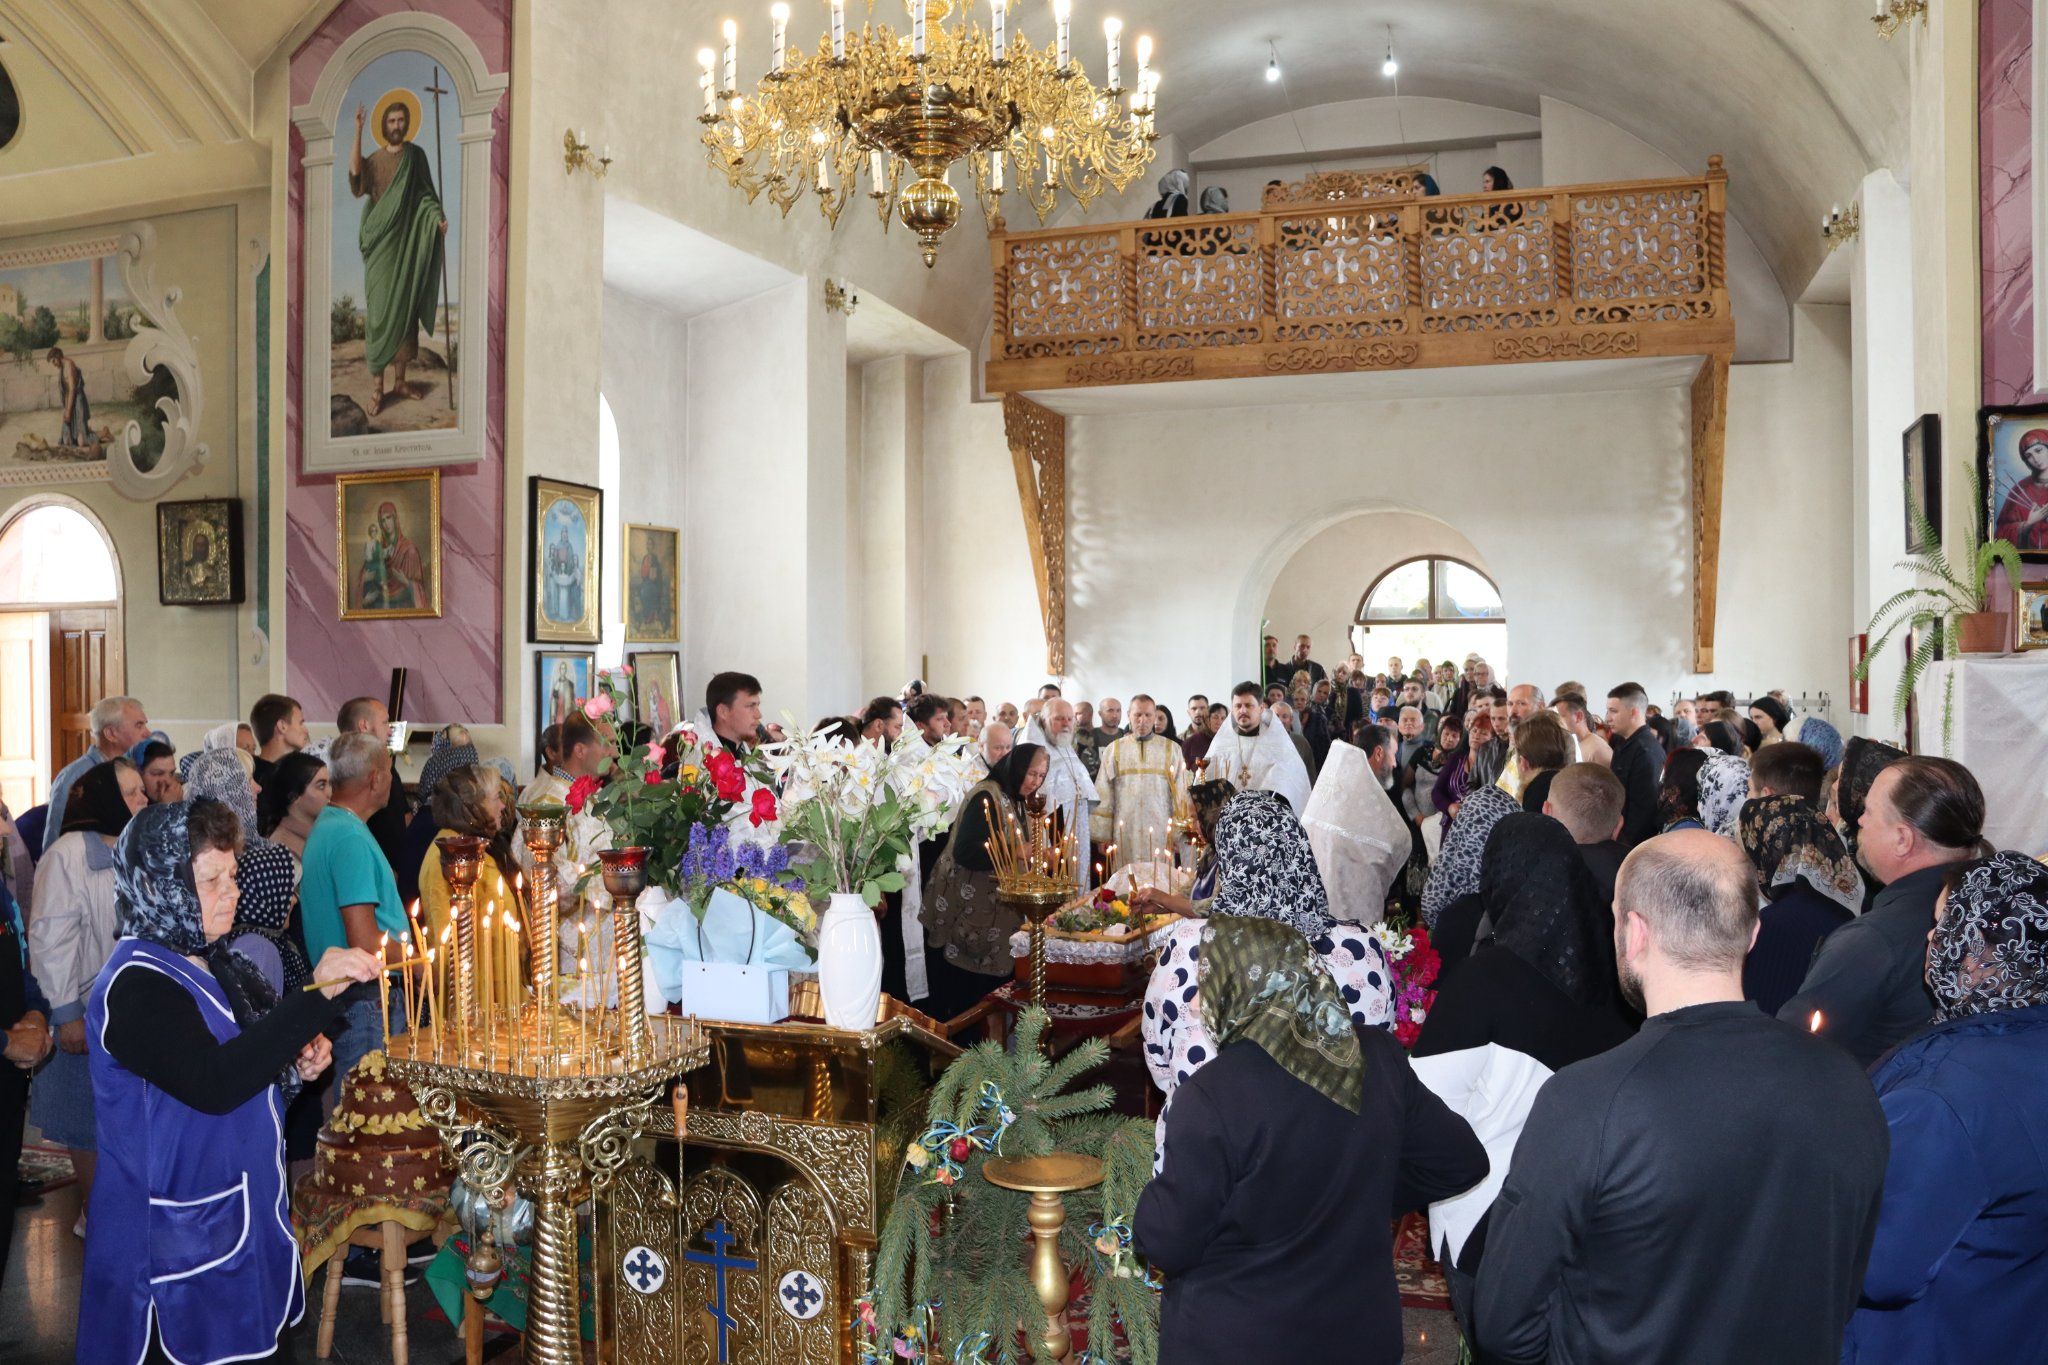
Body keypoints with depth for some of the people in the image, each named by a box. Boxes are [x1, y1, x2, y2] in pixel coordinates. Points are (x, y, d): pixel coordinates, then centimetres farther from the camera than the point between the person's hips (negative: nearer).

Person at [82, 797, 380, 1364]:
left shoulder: (212, 963, 8)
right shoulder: (134, 986, -19)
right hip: (181, 1240, -8)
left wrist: (296, 1062, 2)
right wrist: (316, 995, -36)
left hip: (244, 1216, 9)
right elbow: (212, 1085, -33)